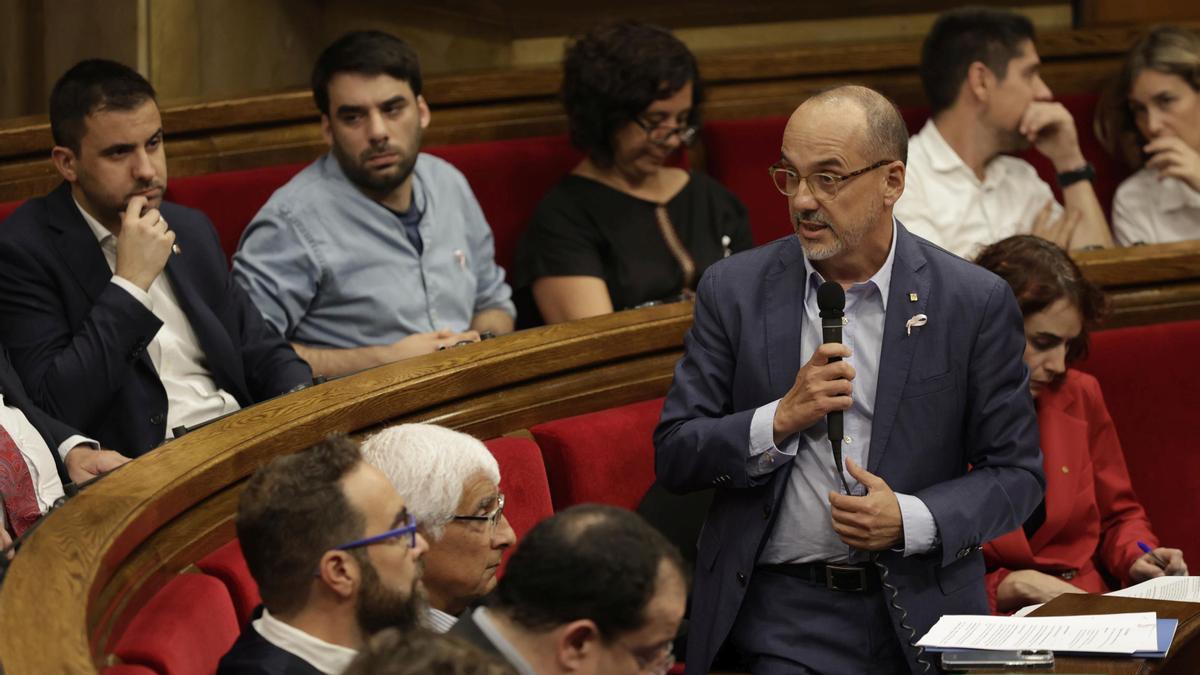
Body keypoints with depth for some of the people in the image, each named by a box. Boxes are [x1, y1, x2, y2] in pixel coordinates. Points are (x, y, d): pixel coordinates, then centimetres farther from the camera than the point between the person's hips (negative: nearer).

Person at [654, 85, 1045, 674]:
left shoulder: (974, 302, 1)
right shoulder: (734, 290, 5)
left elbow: (1017, 474, 5)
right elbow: (673, 457, 5)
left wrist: (911, 520, -12)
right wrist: (781, 419, -11)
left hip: (924, 612, 0)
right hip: (784, 616, 0)